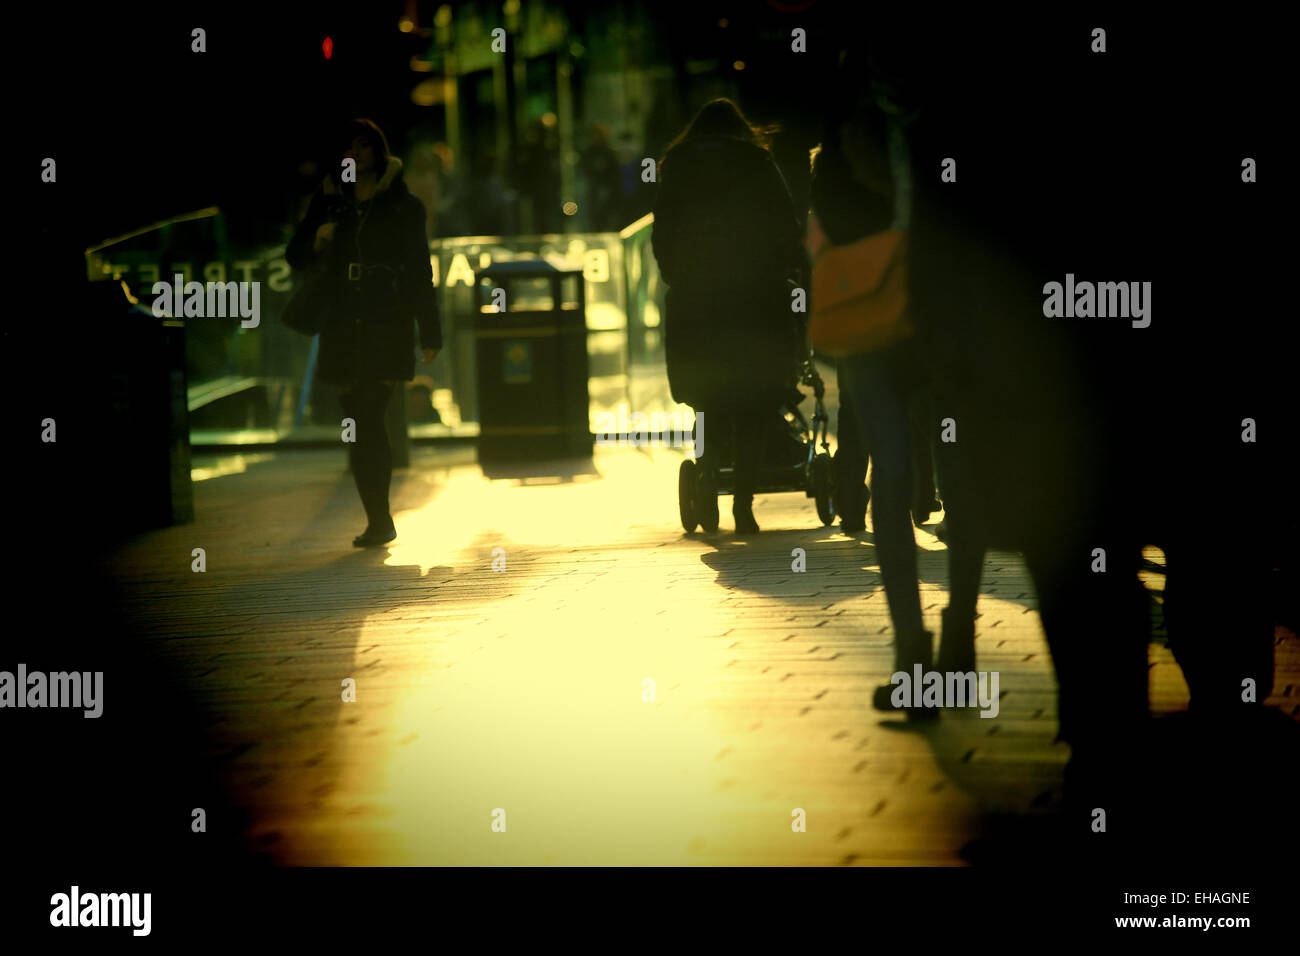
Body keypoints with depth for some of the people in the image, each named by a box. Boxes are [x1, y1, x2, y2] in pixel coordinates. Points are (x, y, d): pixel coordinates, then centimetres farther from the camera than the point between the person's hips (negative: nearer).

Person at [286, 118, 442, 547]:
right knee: (360, 422, 3)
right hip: (343, 328, 3)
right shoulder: (329, 201, 12)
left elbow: (419, 270, 8)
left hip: (387, 324, -3)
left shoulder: (403, 205, 7)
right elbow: (295, 255, 11)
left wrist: (429, 332, 5)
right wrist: (318, 240, -11)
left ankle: (378, 520, -14)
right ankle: (379, 520, 10)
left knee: (367, 419, -15)